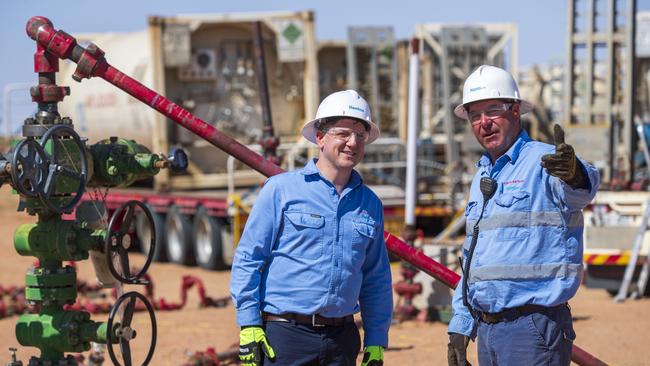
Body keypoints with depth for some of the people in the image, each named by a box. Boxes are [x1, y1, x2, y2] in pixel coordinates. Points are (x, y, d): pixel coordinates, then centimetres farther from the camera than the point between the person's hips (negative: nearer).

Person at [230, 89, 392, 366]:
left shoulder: (370, 204, 14)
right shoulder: (281, 189, 0)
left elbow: (377, 279, 19)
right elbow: (247, 259, -2)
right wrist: (249, 330, -8)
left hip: (342, 340, 5)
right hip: (284, 335, -5)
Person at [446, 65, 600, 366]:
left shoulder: (544, 161, -8)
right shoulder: (482, 177, 17)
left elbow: (580, 190, -32)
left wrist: (574, 175, -56)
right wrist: (460, 326, 19)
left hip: (533, 327, -8)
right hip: (486, 328, 8)